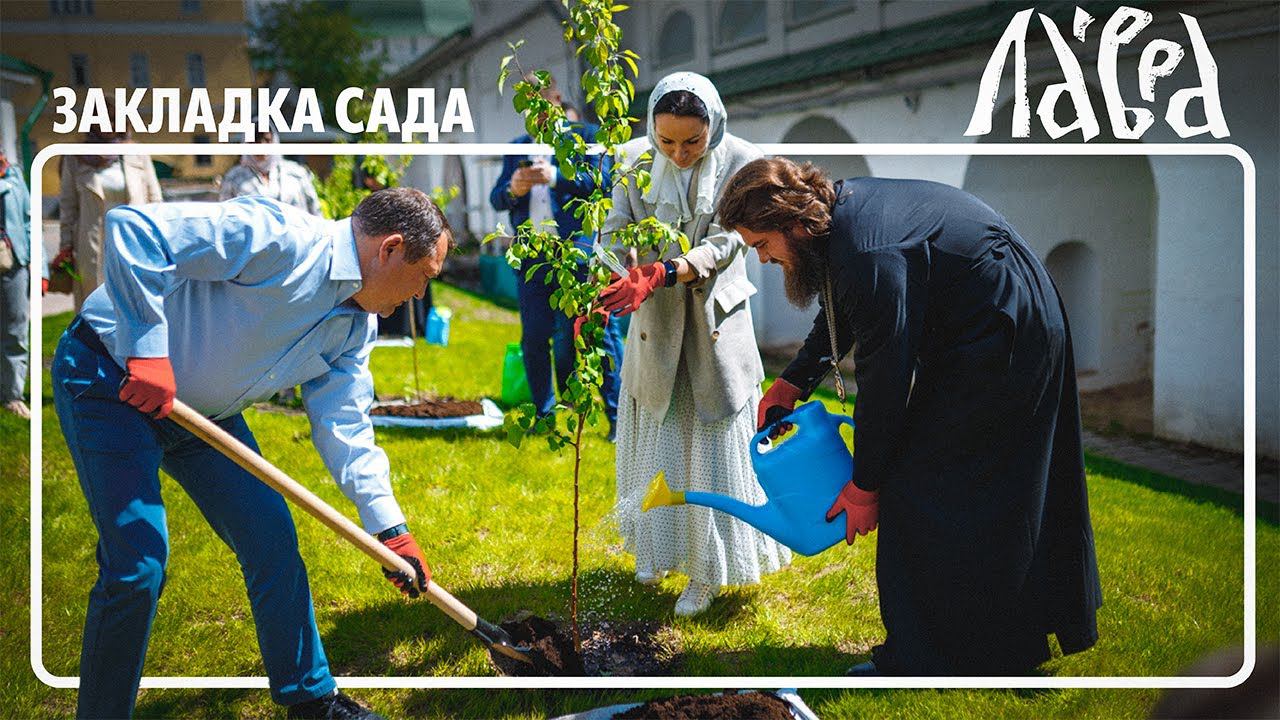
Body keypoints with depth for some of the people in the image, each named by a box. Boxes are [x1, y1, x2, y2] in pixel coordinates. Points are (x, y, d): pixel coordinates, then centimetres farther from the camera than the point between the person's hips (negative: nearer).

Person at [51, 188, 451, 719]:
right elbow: (133, 228, -33)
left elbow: (344, 426, 4)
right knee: (138, 563, -14)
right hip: (108, 376, -8)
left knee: (272, 540, 8)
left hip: (204, 410, 9)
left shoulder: (356, 328, 1)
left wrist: (389, 527, -3)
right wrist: (147, 351, -34)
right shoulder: (279, 237, -28)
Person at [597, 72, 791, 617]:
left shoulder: (742, 163, -14)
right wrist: (599, 285, -30)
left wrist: (658, 274, -36)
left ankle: (707, 571, 18)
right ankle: (657, 549, 36)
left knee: (715, 446, 5)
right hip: (653, 324, 3)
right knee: (655, 442, 15)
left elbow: (723, 245, -21)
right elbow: (615, 231, -8)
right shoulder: (634, 159, -6)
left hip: (715, 323, -2)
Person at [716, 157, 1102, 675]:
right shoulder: (840, 205, 0)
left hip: (999, 347, -10)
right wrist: (791, 382, 10)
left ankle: (919, 661, 3)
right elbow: (841, 319, 17)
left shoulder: (870, 261, -31)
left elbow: (884, 380, -24)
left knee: (916, 491, -7)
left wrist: (864, 485, -14)